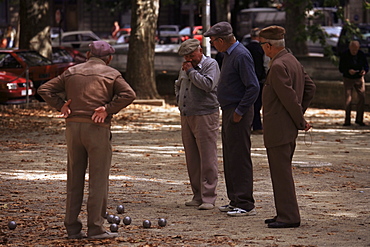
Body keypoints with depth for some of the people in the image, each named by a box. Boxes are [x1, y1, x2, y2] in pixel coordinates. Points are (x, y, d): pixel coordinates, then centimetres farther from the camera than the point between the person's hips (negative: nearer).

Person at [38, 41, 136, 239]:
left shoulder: (72, 72, 14)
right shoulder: (111, 74, 3)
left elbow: (45, 90, 11)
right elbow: (128, 94, -12)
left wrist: (61, 105, 4)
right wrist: (108, 109, -9)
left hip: (73, 126, 4)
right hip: (97, 128, -4)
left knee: (74, 178, 9)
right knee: (98, 179, -1)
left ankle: (72, 227, 9)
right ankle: (95, 228, -3)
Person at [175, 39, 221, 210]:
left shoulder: (211, 64, -5)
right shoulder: (185, 68, 17)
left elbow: (208, 84, -22)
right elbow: (178, 85, 35)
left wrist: (191, 71, -12)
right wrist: (179, 101, 18)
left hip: (205, 117, -8)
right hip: (186, 117, 8)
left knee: (207, 158, -8)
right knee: (192, 159, 9)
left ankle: (208, 197, -8)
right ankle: (197, 196, 15)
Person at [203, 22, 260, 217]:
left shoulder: (241, 56, -18)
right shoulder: (229, 54, 14)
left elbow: (253, 87, -22)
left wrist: (239, 112, -19)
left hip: (238, 114, -11)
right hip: (228, 112, 11)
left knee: (239, 159, -9)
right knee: (230, 158, 13)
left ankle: (245, 205, -7)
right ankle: (235, 201, 20)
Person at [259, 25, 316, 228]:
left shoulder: (278, 66, -18)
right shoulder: (293, 61, 13)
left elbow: (289, 97, -21)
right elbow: (310, 88, 19)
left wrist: (301, 121, -9)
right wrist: (300, 115, 16)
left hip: (278, 127, -10)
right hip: (289, 128, 10)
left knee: (281, 172, -6)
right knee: (281, 171, 16)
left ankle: (289, 217, -4)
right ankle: (286, 213, 21)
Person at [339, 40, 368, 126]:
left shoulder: (361, 54, -5)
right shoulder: (344, 55, -11)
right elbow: (341, 68, -9)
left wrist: (364, 71, -21)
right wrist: (348, 71, -30)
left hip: (359, 78, 2)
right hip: (348, 79, -2)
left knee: (362, 97, -6)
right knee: (348, 98, -10)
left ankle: (359, 119, 5)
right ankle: (347, 120, -4)